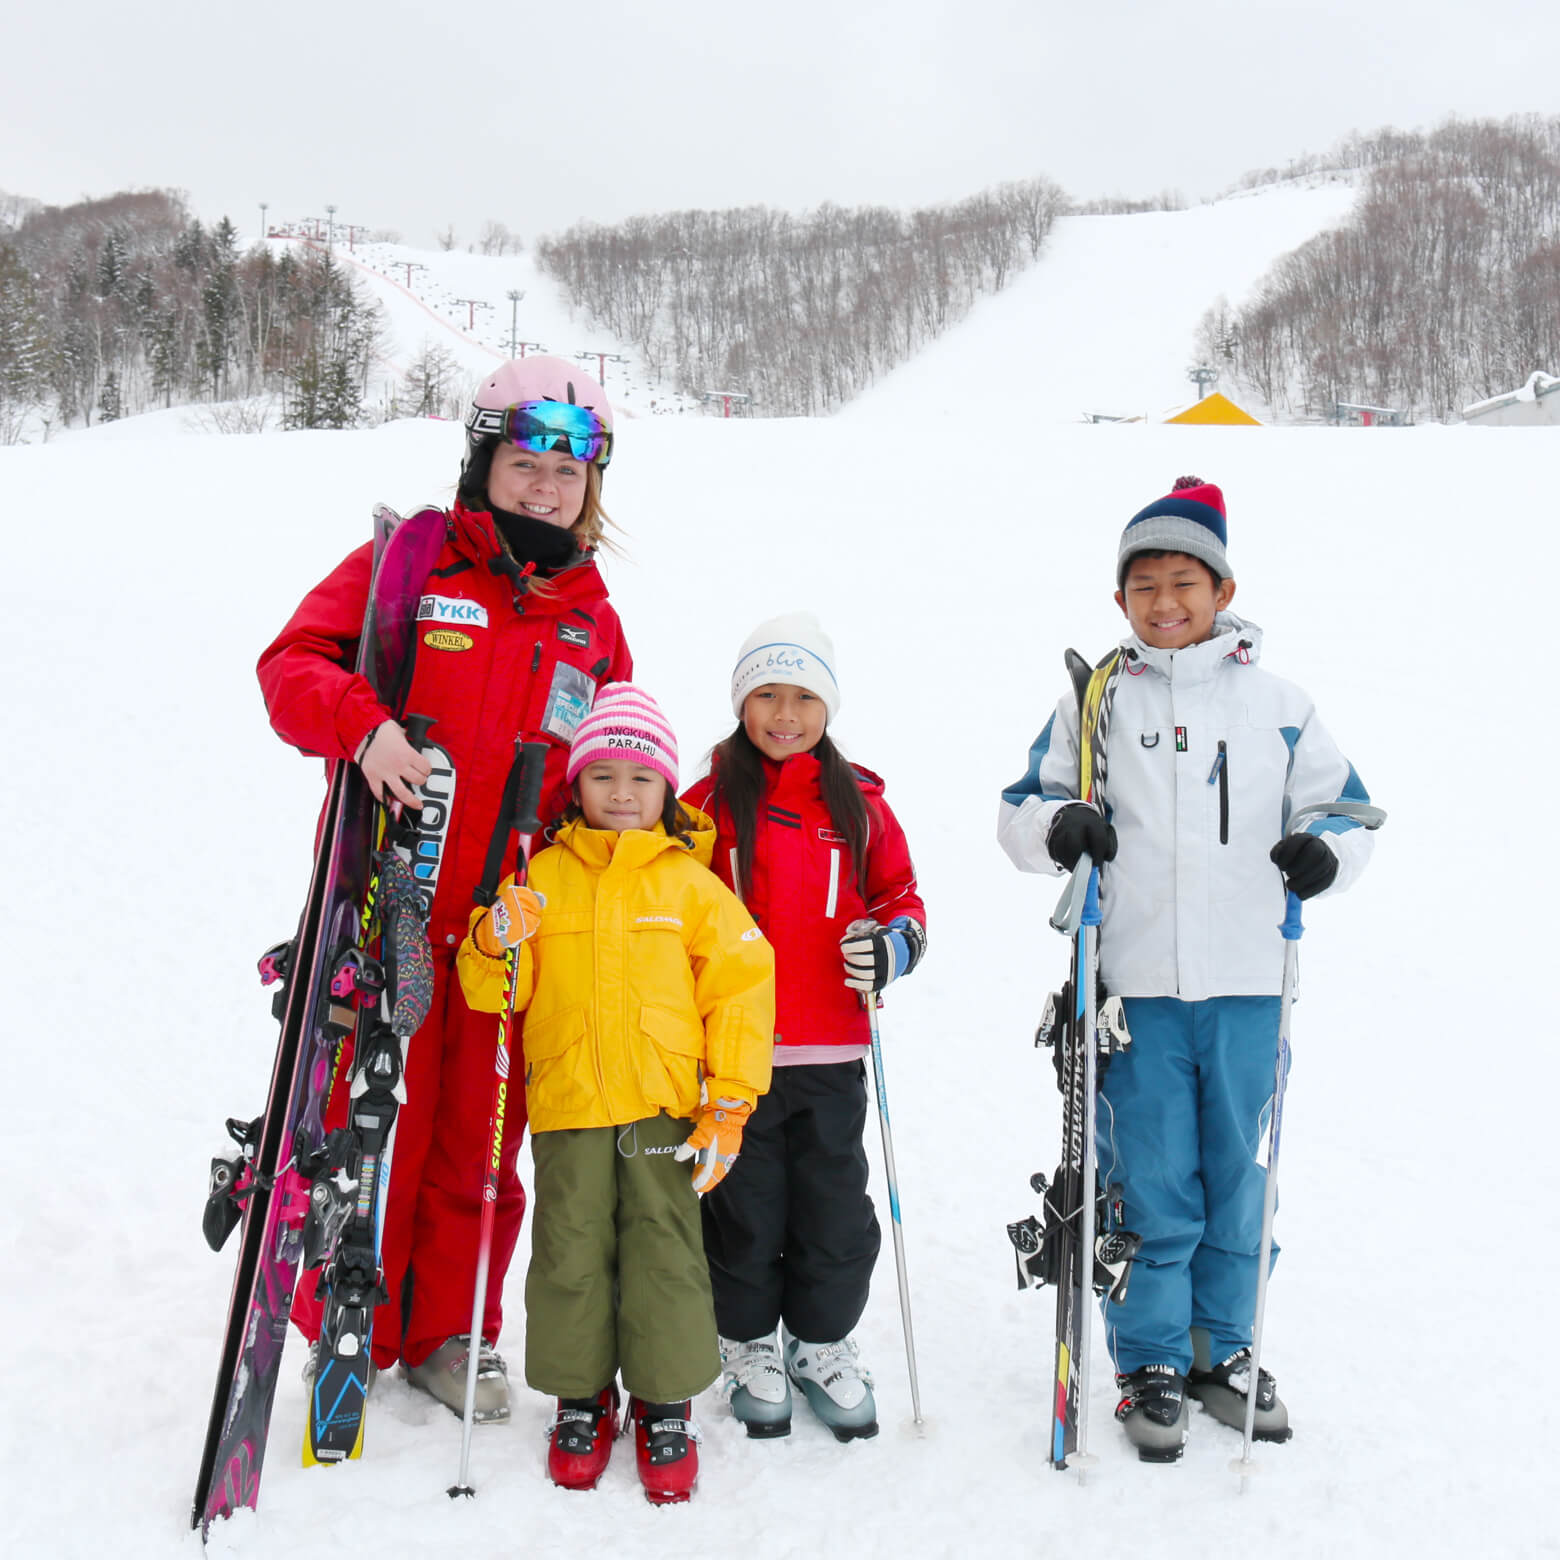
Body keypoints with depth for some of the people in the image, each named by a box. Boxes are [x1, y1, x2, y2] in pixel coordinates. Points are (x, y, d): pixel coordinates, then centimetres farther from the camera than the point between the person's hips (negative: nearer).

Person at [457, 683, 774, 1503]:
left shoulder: (690, 882, 1)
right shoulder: (542, 876, 5)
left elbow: (740, 989, 1)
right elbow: (493, 993, 6)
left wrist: (728, 1105, -3)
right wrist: (496, 943, -18)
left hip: (665, 1105, -1)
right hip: (566, 1104, 1)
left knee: (665, 1252, 4)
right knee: (571, 1253, 7)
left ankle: (664, 1403, 21)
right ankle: (580, 1396, 26)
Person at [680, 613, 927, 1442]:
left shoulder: (858, 805, 5)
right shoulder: (707, 803, -1)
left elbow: (900, 897, 12)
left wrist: (893, 947, -9)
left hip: (832, 1056, 2)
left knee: (836, 1210, 10)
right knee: (744, 1211, 9)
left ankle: (822, 1343, 31)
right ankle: (749, 1345, 29)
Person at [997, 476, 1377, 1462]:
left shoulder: (1275, 703, 6)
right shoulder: (1095, 702, 5)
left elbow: (1344, 803, 11)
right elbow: (1022, 808, 7)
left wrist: (1327, 849, -11)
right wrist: (1056, 825, -15)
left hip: (1246, 983, 1)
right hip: (1135, 983, -1)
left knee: (1235, 1173, 12)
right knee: (1151, 1182, 4)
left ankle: (1223, 1349, 30)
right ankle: (1152, 1361, 21)